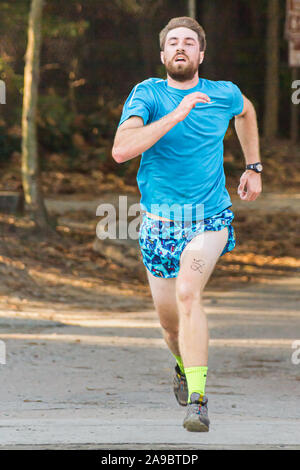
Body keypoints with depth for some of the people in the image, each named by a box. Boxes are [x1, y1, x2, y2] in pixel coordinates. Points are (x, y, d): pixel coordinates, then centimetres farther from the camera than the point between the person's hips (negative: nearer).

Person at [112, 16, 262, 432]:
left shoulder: (224, 95, -1)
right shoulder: (147, 94, -8)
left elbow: (246, 111, 26)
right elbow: (121, 151, -25)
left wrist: (254, 167, 22)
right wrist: (175, 116, -29)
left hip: (209, 218, -1)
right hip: (159, 223, 1)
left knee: (188, 292, -27)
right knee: (170, 320, 10)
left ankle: (197, 399, -30)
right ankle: (184, 364, 47)